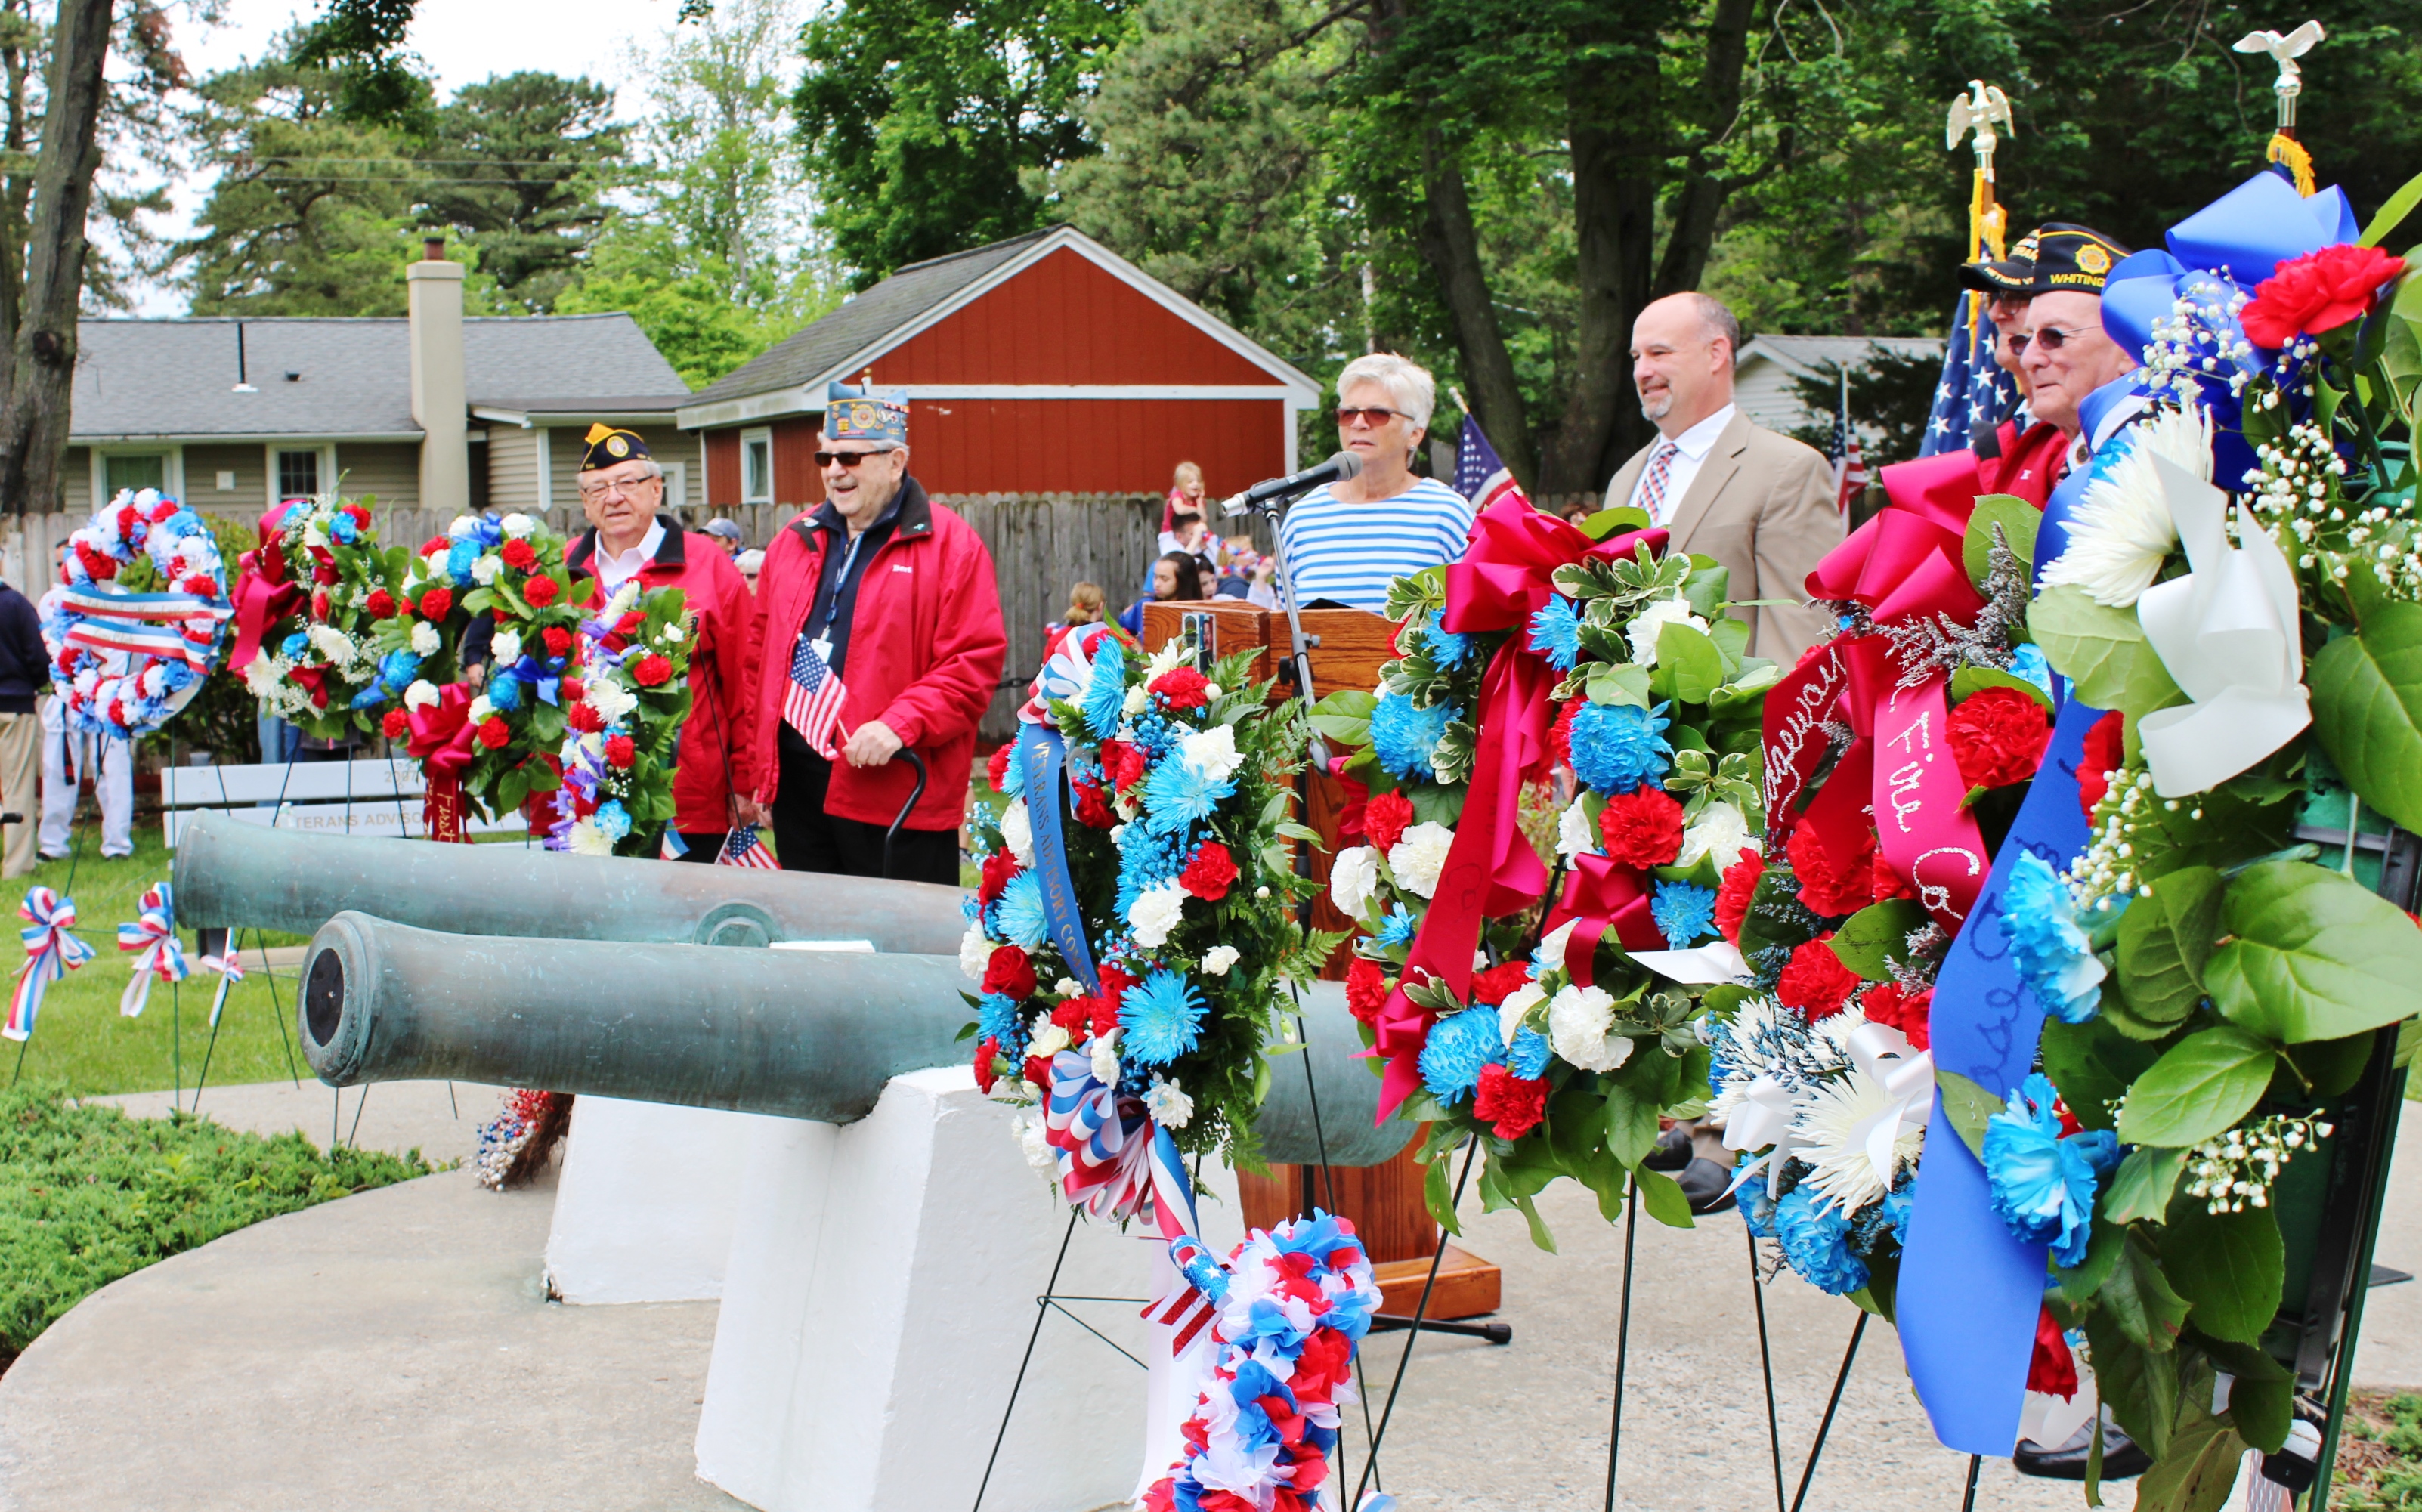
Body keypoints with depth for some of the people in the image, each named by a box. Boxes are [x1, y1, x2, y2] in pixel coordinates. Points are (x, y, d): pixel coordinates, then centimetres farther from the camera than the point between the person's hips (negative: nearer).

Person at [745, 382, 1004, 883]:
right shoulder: (795, 541, 15)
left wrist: (901, 725, -21)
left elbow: (976, 660, -10)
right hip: (797, 783, 6)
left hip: (896, 790, -6)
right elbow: (763, 650, 15)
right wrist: (759, 764, 6)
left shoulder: (951, 546, -3)